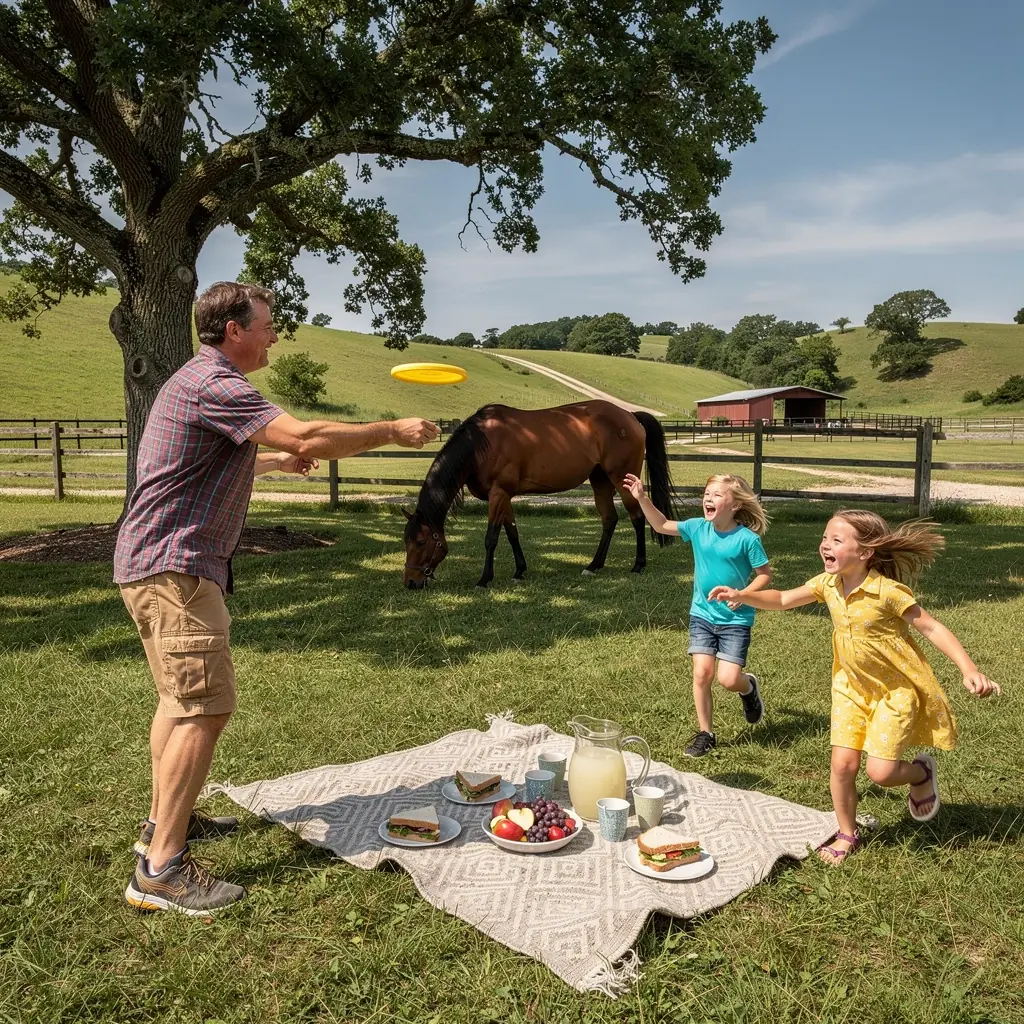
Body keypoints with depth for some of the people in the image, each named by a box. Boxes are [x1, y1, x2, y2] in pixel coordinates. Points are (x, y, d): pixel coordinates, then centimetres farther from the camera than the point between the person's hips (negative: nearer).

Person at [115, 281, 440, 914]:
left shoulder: (200, 382, 19)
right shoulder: (214, 385, -16)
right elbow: (309, 437, -28)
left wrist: (274, 462, 26)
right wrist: (393, 431, -18)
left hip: (156, 564, 11)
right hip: (174, 566, -11)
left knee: (182, 696, 19)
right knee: (207, 707, -13)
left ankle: (165, 822, 31)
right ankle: (161, 869, -8)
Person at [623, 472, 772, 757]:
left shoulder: (747, 539, -15)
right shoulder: (698, 528, -3)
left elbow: (765, 574, -6)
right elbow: (662, 525, 7)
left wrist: (744, 593, -21)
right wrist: (642, 498, -3)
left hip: (735, 619, -3)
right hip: (702, 615, 4)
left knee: (729, 679, -9)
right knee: (702, 674, 0)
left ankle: (749, 687, 28)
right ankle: (705, 733, 17)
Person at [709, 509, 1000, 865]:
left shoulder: (888, 591, -24)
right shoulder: (827, 584, -7)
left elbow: (932, 628, -20)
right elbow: (782, 599, 0)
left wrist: (969, 670, -29)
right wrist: (742, 596, -16)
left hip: (896, 690, -5)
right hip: (853, 688, 5)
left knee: (880, 771, -8)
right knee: (843, 764, 2)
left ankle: (922, 770, 27)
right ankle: (847, 834, 24)